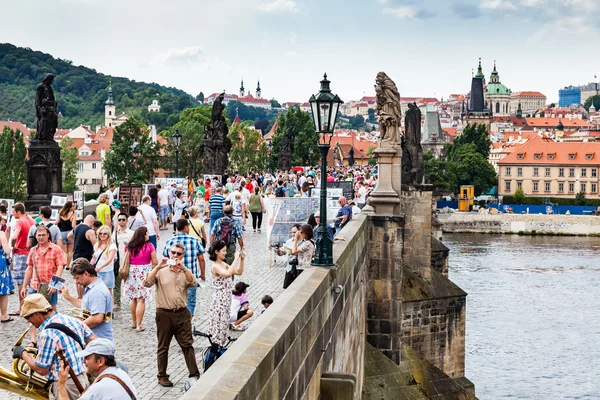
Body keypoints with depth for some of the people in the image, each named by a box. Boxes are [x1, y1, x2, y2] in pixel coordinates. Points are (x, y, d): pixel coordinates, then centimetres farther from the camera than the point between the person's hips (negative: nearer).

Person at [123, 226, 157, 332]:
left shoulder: (129, 246, 2)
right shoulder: (149, 246, -9)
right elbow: (155, 262, -6)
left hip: (131, 273, 4)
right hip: (144, 274, -4)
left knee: (133, 298, 19)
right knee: (141, 300, -1)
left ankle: (133, 322, 28)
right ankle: (138, 325, -1)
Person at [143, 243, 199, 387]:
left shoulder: (185, 272, 10)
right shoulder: (161, 271, 2)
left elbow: (193, 283, -10)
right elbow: (147, 283, -13)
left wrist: (183, 267, -22)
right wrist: (158, 267, -21)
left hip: (182, 313, 2)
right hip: (164, 314, -2)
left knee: (187, 345, 1)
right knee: (163, 347, 7)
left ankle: (194, 375, 4)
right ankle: (162, 376, 17)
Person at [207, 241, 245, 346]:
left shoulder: (224, 264, 8)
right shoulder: (215, 266, -19)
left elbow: (239, 272, 10)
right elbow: (228, 273, -37)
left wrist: (242, 259, -3)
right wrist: (236, 259, -31)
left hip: (226, 297, 9)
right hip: (220, 298, -9)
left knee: (224, 322, 15)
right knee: (219, 323, -1)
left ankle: (220, 346, 25)